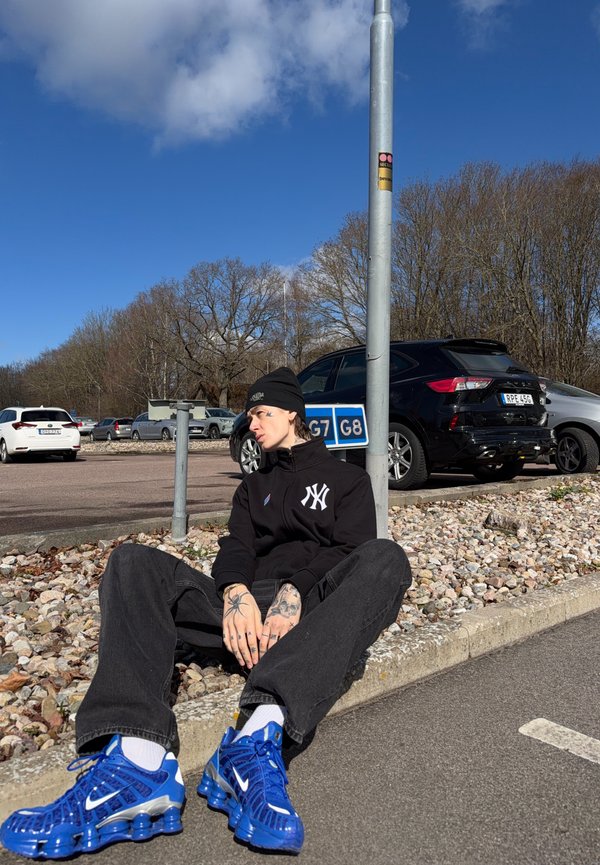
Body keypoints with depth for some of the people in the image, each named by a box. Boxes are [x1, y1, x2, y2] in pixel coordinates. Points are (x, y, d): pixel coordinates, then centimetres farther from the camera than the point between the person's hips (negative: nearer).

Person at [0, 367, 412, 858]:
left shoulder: (347, 479, 18)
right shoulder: (253, 488, 29)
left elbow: (350, 551, 1)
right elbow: (237, 547, 11)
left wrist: (296, 594, -18)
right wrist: (236, 592, -13)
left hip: (313, 615, -3)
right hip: (251, 608, 3)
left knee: (385, 559, -33)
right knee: (134, 564, -18)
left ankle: (258, 731, -49)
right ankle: (138, 754, -41)